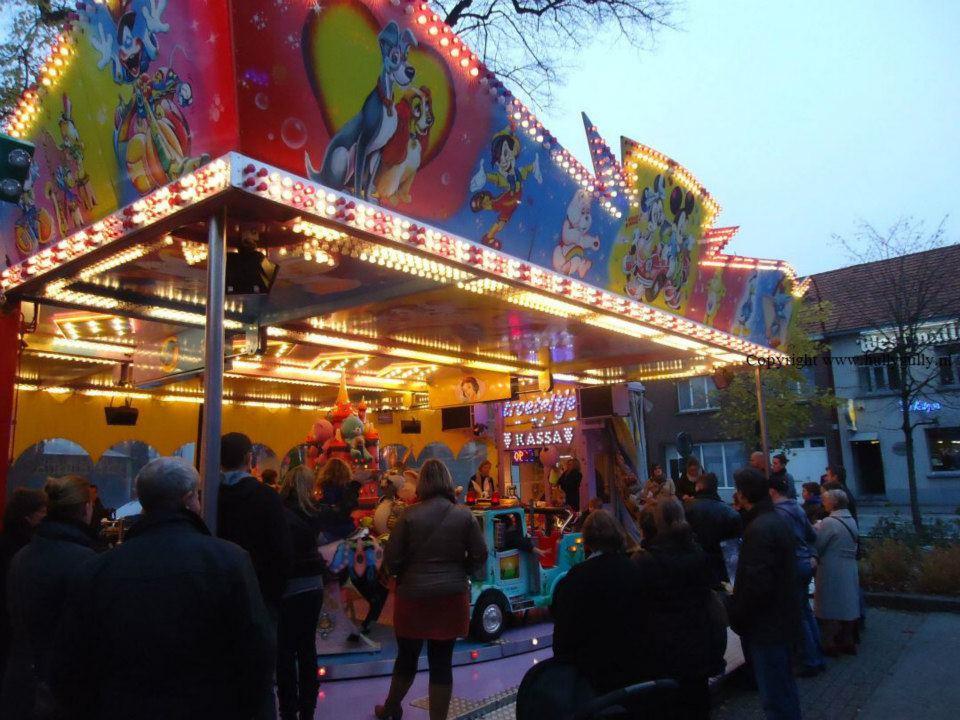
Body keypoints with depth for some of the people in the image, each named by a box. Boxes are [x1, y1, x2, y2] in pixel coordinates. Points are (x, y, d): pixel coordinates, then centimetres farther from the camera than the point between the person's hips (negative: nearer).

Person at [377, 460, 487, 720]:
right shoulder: (464, 515, -6)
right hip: (452, 596, 1)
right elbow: (479, 555, -2)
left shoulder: (410, 514, -12)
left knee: (407, 657, 19)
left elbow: (391, 557, -9)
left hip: (414, 596, 0)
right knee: (442, 662, 9)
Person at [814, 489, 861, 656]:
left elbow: (816, 546, -17)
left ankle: (831, 646, 10)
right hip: (850, 571, 7)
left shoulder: (829, 522, -19)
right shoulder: (851, 520, 6)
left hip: (832, 572, -7)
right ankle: (849, 643, 25)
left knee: (831, 610, 3)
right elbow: (854, 544, 15)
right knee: (847, 606, 15)